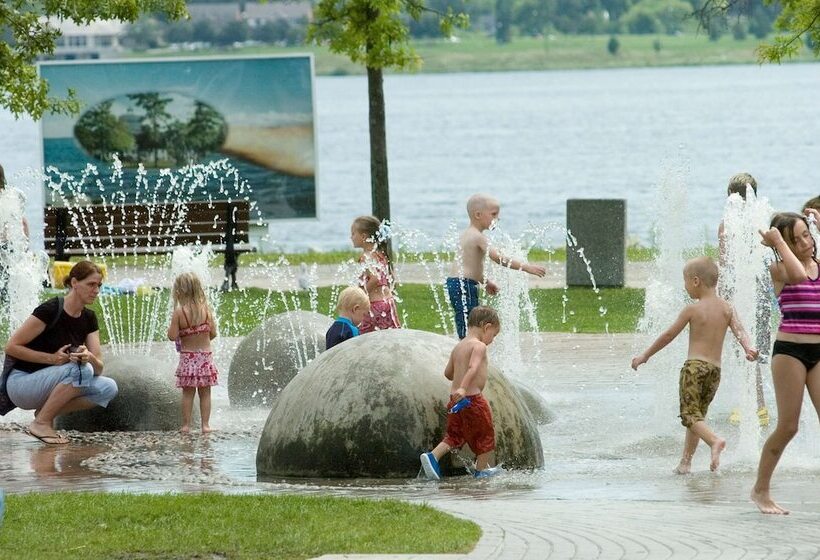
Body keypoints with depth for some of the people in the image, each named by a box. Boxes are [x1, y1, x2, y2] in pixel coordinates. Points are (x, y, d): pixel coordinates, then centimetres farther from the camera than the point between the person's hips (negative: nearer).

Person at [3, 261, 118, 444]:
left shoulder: (89, 318, 3)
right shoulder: (50, 310, -18)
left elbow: (98, 367, -3)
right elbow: (11, 347, -17)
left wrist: (90, 358, -27)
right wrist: (52, 358, -24)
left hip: (49, 384, 7)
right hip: (21, 382, -7)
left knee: (108, 388, -12)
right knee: (80, 369, -30)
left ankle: (46, 413, -1)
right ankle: (41, 423, -18)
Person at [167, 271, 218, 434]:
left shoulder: (179, 313, -13)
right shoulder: (205, 309, -6)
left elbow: (172, 336, -15)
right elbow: (213, 333, -3)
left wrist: (172, 326, 5)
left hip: (187, 357, -1)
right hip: (205, 355, 1)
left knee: (188, 393, 8)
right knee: (205, 392, 9)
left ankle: (186, 425, 10)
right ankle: (205, 424, 8)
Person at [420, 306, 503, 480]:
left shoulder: (458, 347, 14)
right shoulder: (479, 346, -11)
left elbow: (448, 372, 21)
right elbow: (473, 367, -28)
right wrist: (463, 388, -38)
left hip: (455, 399, 8)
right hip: (472, 399, -8)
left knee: (454, 435, 13)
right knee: (485, 434, 9)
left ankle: (433, 456, -6)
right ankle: (482, 469, 16)